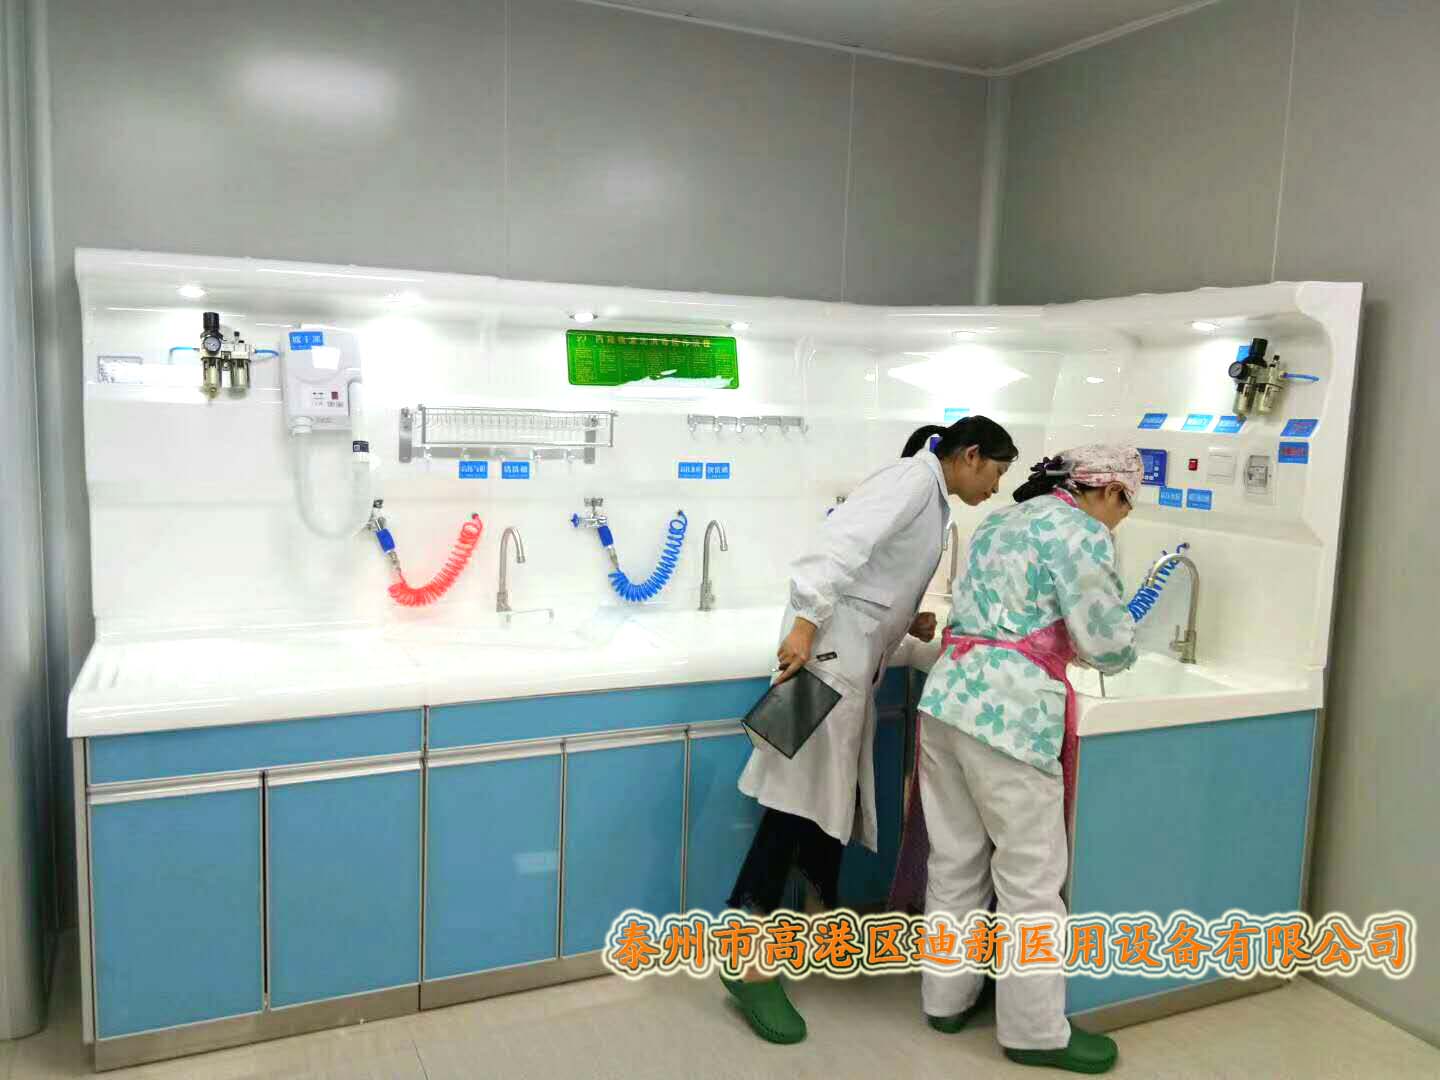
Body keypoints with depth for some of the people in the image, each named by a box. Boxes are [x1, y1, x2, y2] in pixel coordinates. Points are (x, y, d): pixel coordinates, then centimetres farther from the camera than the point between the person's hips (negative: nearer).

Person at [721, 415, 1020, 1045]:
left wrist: (909, 621, 7)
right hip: (831, 641, -10)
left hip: (858, 652, 10)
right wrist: (806, 621, -31)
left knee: (835, 787, 14)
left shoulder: (934, 501, 23)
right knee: (803, 788, -11)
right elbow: (847, 539, -22)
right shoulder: (916, 476, -7)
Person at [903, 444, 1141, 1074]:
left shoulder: (1002, 522, 21)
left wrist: (1064, 643, 23)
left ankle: (948, 997, 29)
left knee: (956, 858, 17)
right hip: (1008, 711, -9)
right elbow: (1107, 643, -8)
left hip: (947, 694, 9)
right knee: (1030, 873, 4)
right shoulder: (1080, 530, -5)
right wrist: (1121, 650, 14)